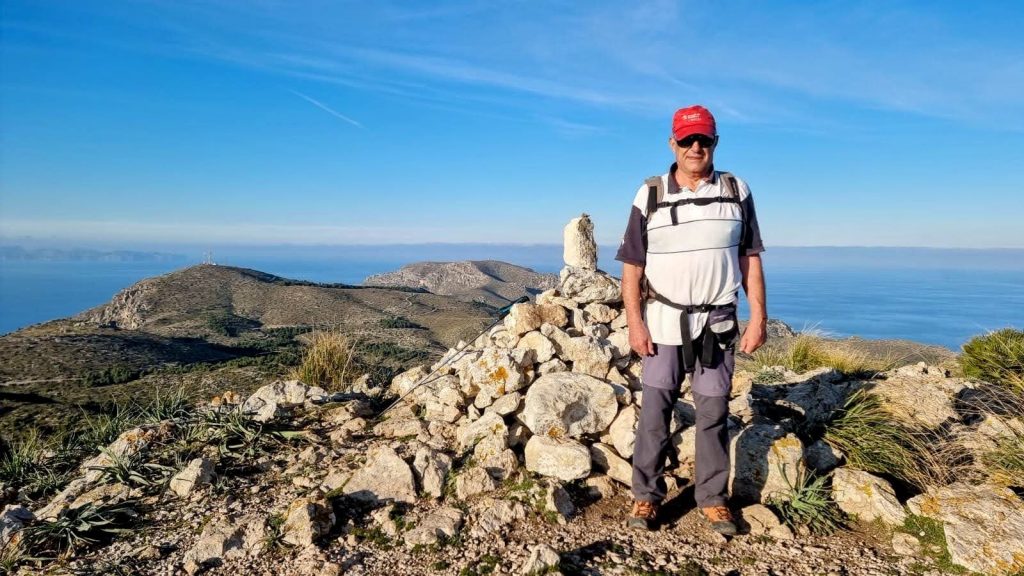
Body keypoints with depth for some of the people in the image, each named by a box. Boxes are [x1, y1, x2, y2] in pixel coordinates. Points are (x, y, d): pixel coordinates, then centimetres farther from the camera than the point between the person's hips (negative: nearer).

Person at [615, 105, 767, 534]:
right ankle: (646, 496, 17)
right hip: (664, 323, -1)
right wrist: (635, 323, -9)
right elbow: (631, 266, -2)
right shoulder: (650, 195, 0)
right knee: (654, 412, 4)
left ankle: (713, 499, 22)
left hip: (717, 325, 1)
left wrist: (758, 318, 0)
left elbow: (750, 260, 6)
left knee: (713, 414, 8)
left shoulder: (737, 192, 4)